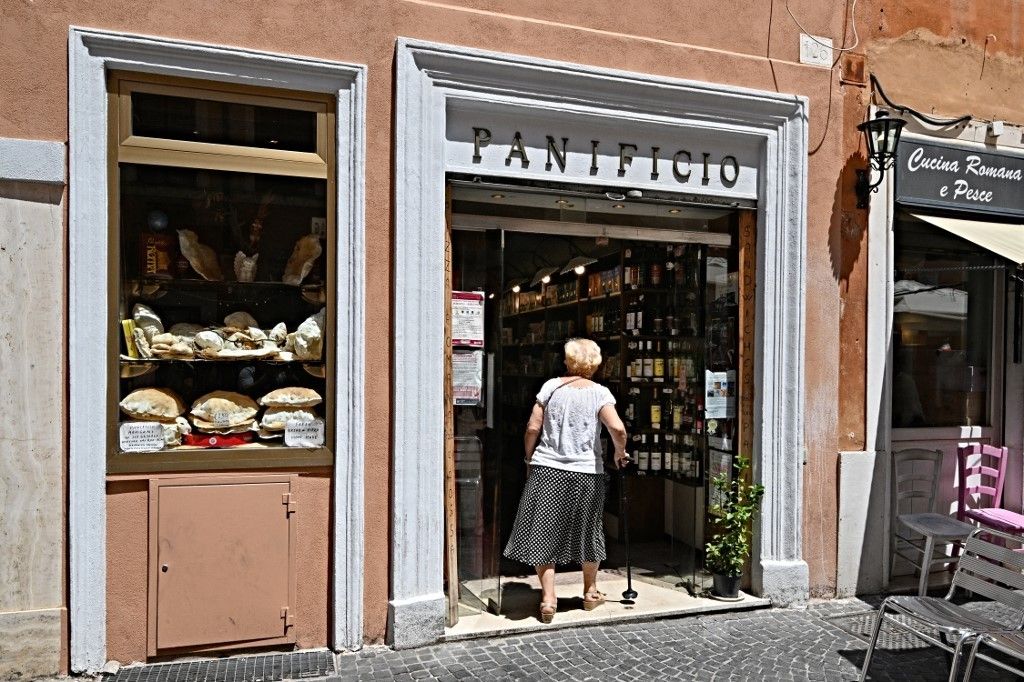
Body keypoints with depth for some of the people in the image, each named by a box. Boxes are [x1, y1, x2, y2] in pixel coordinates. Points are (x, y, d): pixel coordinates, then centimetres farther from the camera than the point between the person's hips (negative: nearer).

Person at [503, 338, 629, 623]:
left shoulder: (552, 386, 0)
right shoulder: (599, 392, -3)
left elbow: (532, 428, -3)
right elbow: (618, 429, -16)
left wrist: (530, 458, 12)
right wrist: (620, 453, 3)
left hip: (547, 470, 0)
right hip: (587, 473, 1)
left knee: (544, 532, 7)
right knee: (587, 531, 18)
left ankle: (548, 597, 4)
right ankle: (591, 592, 32)